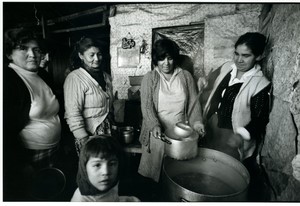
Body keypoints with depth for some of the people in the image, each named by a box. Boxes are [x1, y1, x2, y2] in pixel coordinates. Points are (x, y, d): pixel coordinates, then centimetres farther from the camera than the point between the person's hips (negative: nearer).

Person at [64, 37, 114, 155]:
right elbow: (72, 114, -19)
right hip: (89, 135, -6)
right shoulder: (74, 78, -13)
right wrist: (84, 139, -20)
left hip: (108, 132, 6)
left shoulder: (106, 76, 9)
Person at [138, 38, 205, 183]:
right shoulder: (149, 78, -1)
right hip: (157, 132, -1)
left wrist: (196, 121, -14)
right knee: (155, 166, 11)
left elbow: (193, 101, 2)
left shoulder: (186, 76, 4)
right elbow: (146, 105, -9)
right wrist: (154, 125, -24)